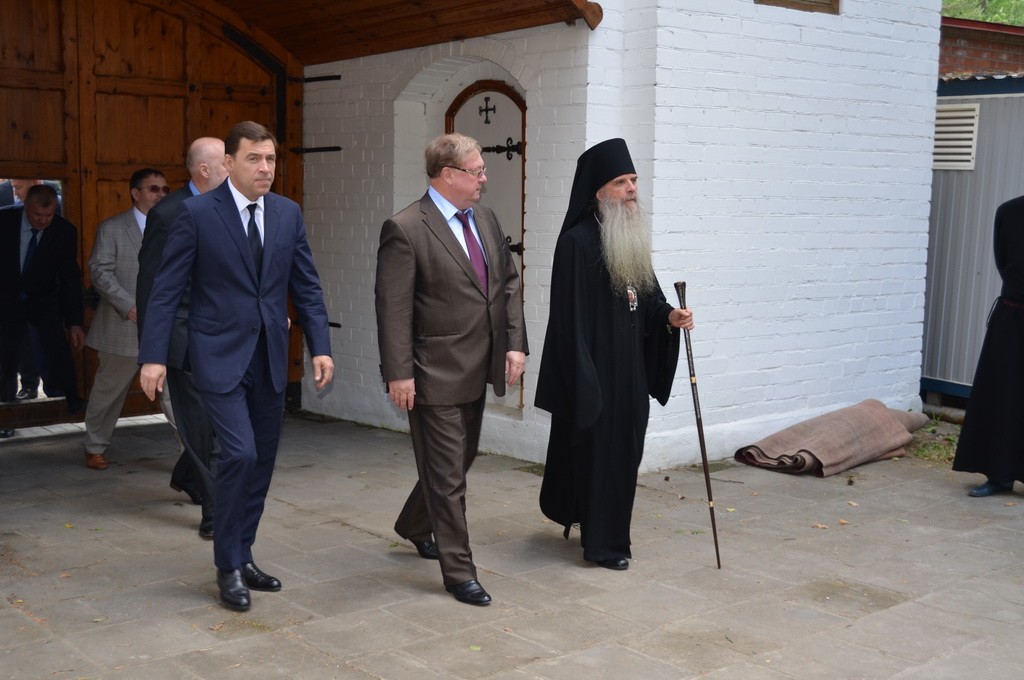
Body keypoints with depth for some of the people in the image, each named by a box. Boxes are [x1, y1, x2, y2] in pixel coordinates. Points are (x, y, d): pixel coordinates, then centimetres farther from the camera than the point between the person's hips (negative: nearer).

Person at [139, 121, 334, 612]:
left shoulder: (288, 213, 6)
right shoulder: (197, 213, -7)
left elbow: (307, 286, 8)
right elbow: (166, 290, -7)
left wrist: (320, 347, 0)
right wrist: (153, 356, -13)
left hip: (270, 357, 5)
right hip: (220, 356, -5)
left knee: (261, 462, 10)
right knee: (239, 455, -13)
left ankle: (243, 557, 26)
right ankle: (229, 568, 4)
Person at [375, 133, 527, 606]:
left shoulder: (486, 220, 9)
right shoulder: (406, 229, -14)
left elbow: (509, 284, 13)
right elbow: (393, 307, -16)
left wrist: (515, 343, 3)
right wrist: (398, 374, -18)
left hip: (478, 371, 8)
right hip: (436, 374, -8)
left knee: (458, 461, 21)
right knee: (447, 475, 1)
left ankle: (415, 526, 45)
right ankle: (458, 571, 11)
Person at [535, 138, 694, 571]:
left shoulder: (632, 237, 8)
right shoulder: (577, 241, -16)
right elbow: (571, 317, -17)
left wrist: (668, 316, -6)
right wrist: (584, 380, -18)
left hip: (630, 368, 8)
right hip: (595, 368, -8)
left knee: (624, 449, 15)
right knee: (597, 449, 1)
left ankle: (609, 532, 32)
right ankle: (601, 543, 14)